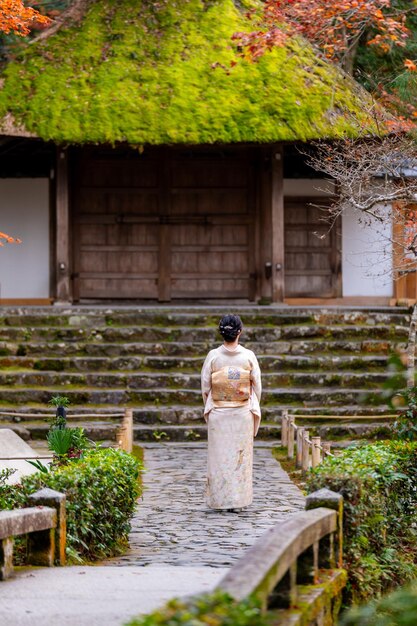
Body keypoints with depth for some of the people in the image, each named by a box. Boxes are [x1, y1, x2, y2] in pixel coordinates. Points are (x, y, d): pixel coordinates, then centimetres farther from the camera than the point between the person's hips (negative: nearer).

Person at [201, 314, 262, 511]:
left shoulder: (213, 356, -7)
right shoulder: (249, 356, -7)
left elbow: (205, 387, -1)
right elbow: (257, 387, -1)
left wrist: (208, 409, 13)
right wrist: (253, 409, 14)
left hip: (218, 413, 0)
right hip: (243, 413, 0)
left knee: (219, 456, 7)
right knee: (241, 456, 7)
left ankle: (219, 499, 8)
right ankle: (238, 499, 9)